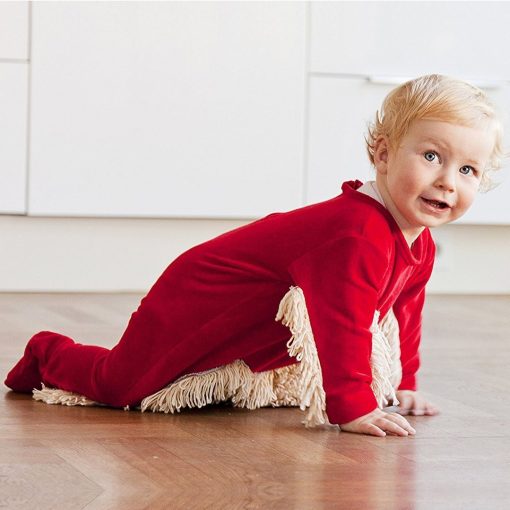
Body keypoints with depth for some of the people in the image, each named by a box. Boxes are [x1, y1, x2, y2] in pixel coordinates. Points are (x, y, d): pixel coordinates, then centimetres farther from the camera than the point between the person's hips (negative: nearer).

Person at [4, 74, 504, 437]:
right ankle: (50, 354, 26)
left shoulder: (420, 248, -5)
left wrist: (403, 384, 14)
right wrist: (352, 407, -38)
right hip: (197, 301, -9)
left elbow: (403, 311, 12)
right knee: (121, 382, -1)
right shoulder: (358, 232, -37)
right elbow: (343, 323, -41)